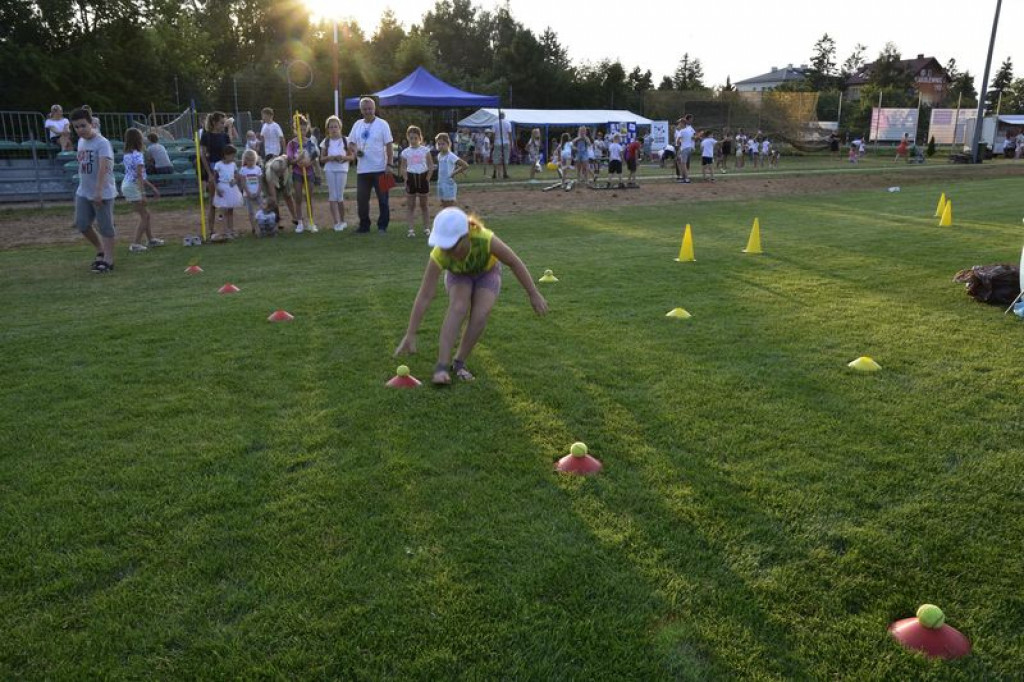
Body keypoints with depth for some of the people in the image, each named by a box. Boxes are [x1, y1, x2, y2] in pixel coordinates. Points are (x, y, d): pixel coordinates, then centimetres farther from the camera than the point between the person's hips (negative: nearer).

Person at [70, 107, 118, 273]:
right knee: (82, 224, 8)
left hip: (103, 193, -8)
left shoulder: (102, 143, -15)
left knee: (105, 227, -1)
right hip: (83, 192, 8)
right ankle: (101, 251, 27)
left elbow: (103, 168, -26)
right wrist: (84, 186, 22)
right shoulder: (81, 142, 11)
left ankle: (108, 260, 6)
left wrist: (99, 191, -35)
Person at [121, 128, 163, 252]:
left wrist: (152, 187, 20)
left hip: (126, 185, 9)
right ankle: (135, 244, -3)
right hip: (134, 187, -9)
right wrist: (142, 194, -25)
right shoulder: (138, 155, -17)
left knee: (145, 214, 19)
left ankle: (150, 240, 27)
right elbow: (139, 176, -23)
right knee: (144, 216, -1)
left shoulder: (127, 154, 11)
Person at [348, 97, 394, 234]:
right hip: (362, 170, 4)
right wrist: (355, 150, -7)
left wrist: (389, 164, -12)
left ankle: (382, 226, 12)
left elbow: (389, 145, -5)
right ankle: (364, 225, 18)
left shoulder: (382, 124, -2)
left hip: (380, 169, -4)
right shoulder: (357, 125, 10)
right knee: (361, 199, 6)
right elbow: (350, 144, 16)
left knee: (383, 199, 2)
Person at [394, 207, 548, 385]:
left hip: (487, 272, 0)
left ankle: (459, 363, -4)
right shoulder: (439, 254, -38)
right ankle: (442, 366, -28)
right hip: (458, 275, 0)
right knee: (459, 307, -29)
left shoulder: (485, 239, -43)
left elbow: (515, 263, -26)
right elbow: (424, 296, -33)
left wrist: (534, 295, -19)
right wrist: (410, 335, -31)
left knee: (480, 315, -23)